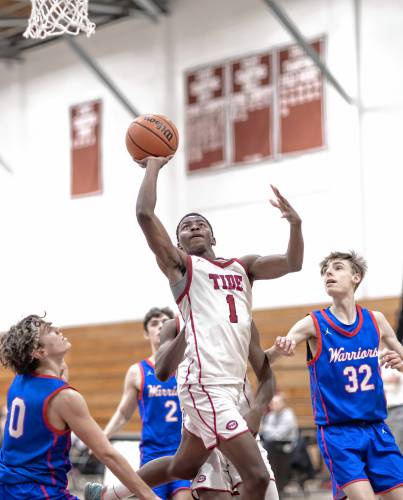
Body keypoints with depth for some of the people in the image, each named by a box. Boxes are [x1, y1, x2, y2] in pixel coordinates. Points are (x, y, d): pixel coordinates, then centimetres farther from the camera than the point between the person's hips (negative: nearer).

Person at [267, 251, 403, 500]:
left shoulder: (375, 320, 6)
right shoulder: (314, 324, -5)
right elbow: (262, 362, -14)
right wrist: (279, 349, -37)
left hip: (376, 428, 4)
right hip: (337, 431, -4)